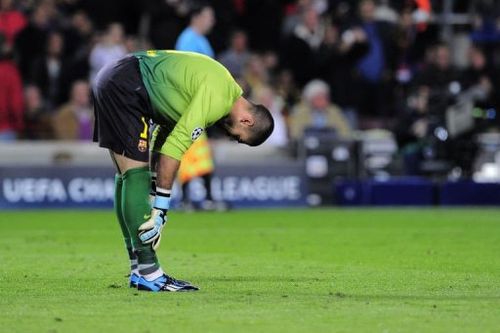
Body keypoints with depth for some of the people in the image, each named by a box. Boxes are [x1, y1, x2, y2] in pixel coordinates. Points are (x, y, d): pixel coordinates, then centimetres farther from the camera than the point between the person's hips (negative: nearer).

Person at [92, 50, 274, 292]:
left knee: (128, 175, 11)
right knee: (136, 172, -12)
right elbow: (176, 146, -21)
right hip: (122, 87, -11)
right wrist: (160, 207, -17)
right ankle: (147, 272, -14)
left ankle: (138, 269, 13)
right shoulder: (217, 98, -18)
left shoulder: (225, 88, 12)